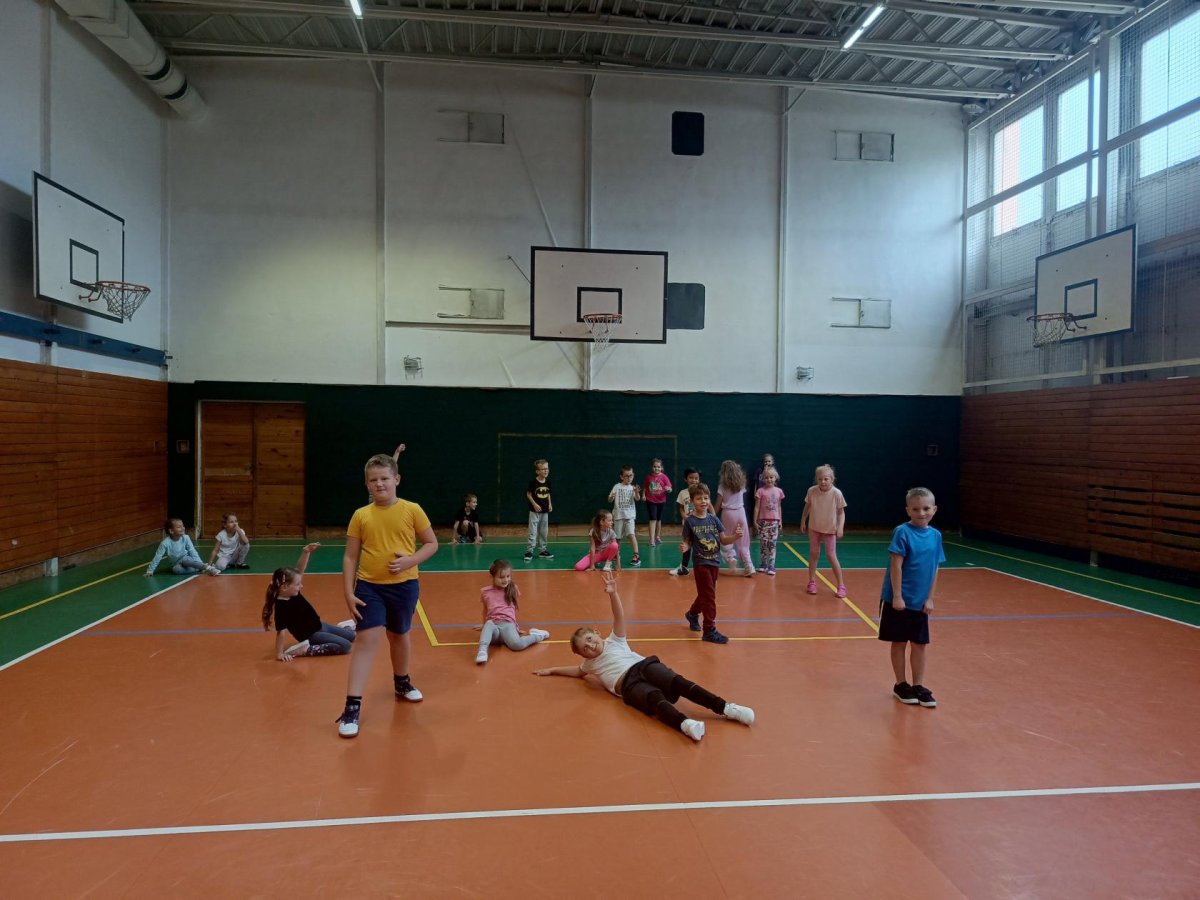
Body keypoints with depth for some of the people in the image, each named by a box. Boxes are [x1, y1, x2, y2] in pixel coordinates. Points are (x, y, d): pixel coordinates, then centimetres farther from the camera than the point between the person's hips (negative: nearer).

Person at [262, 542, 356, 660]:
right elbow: (281, 632, -29)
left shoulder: (293, 593, -7)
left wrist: (306, 552, -21)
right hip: (311, 636, -9)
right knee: (345, 646, -21)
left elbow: (300, 569, -8)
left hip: (319, 626, 9)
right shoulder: (282, 607, -29)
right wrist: (279, 653, -28)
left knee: (351, 636, 16)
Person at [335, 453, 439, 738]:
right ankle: (352, 707, -6)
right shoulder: (360, 516, -3)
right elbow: (350, 557, 0)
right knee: (367, 639, -10)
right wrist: (348, 592, -5)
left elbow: (432, 544, 1)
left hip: (404, 585, 1)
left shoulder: (412, 510, -6)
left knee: (399, 636, 18)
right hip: (369, 586, 0)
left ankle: (402, 682, 45)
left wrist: (410, 561, -16)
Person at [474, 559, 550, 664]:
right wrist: (484, 625, 34)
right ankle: (482, 651, -52)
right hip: (493, 626, 1)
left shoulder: (513, 589, 11)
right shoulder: (485, 592, 10)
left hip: (508, 625, -1)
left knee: (517, 645, -33)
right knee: (489, 624, -38)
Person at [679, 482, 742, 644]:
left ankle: (692, 614, 45)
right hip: (700, 563, -5)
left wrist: (735, 536, -18)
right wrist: (684, 547, -28)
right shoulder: (689, 521, -9)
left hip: (715, 562, 5)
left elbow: (724, 540, 2)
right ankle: (710, 631, 2)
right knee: (709, 596, -6)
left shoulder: (714, 519, 1)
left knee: (706, 594, 19)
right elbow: (687, 542, -5)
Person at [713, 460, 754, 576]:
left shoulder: (723, 486, -8)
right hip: (741, 512, 3)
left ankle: (730, 556, -10)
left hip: (728, 513, -3)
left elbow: (718, 505, -5)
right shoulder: (741, 483, 2)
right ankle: (748, 566, 4)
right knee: (743, 541, 9)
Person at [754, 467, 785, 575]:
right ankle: (763, 565, 16)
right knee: (763, 543, 3)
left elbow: (779, 507, 12)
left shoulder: (779, 491, 5)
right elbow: (757, 507, -1)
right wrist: (755, 521, -4)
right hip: (763, 521, -2)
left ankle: (771, 566, 3)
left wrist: (780, 521, 12)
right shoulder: (761, 491, -4)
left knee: (772, 544, 1)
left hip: (774, 521, 2)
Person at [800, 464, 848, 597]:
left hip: (830, 529, -2)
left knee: (831, 556, -4)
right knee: (813, 554, 10)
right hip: (814, 527, 3)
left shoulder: (836, 493, -18)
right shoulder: (812, 491, -12)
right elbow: (807, 507, 4)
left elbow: (841, 512, -9)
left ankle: (841, 585, 7)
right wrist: (803, 521, 10)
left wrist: (840, 527, -19)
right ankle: (812, 582, 22)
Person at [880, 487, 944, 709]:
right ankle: (901, 685, 22)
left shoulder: (935, 535, 2)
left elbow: (934, 569, 6)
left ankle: (918, 686, 23)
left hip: (920, 602, 4)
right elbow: (896, 566, -15)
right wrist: (897, 596, -16)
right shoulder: (902, 532, -14)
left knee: (919, 644, 11)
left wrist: (929, 598, 3)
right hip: (899, 600, -4)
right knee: (899, 642, 8)